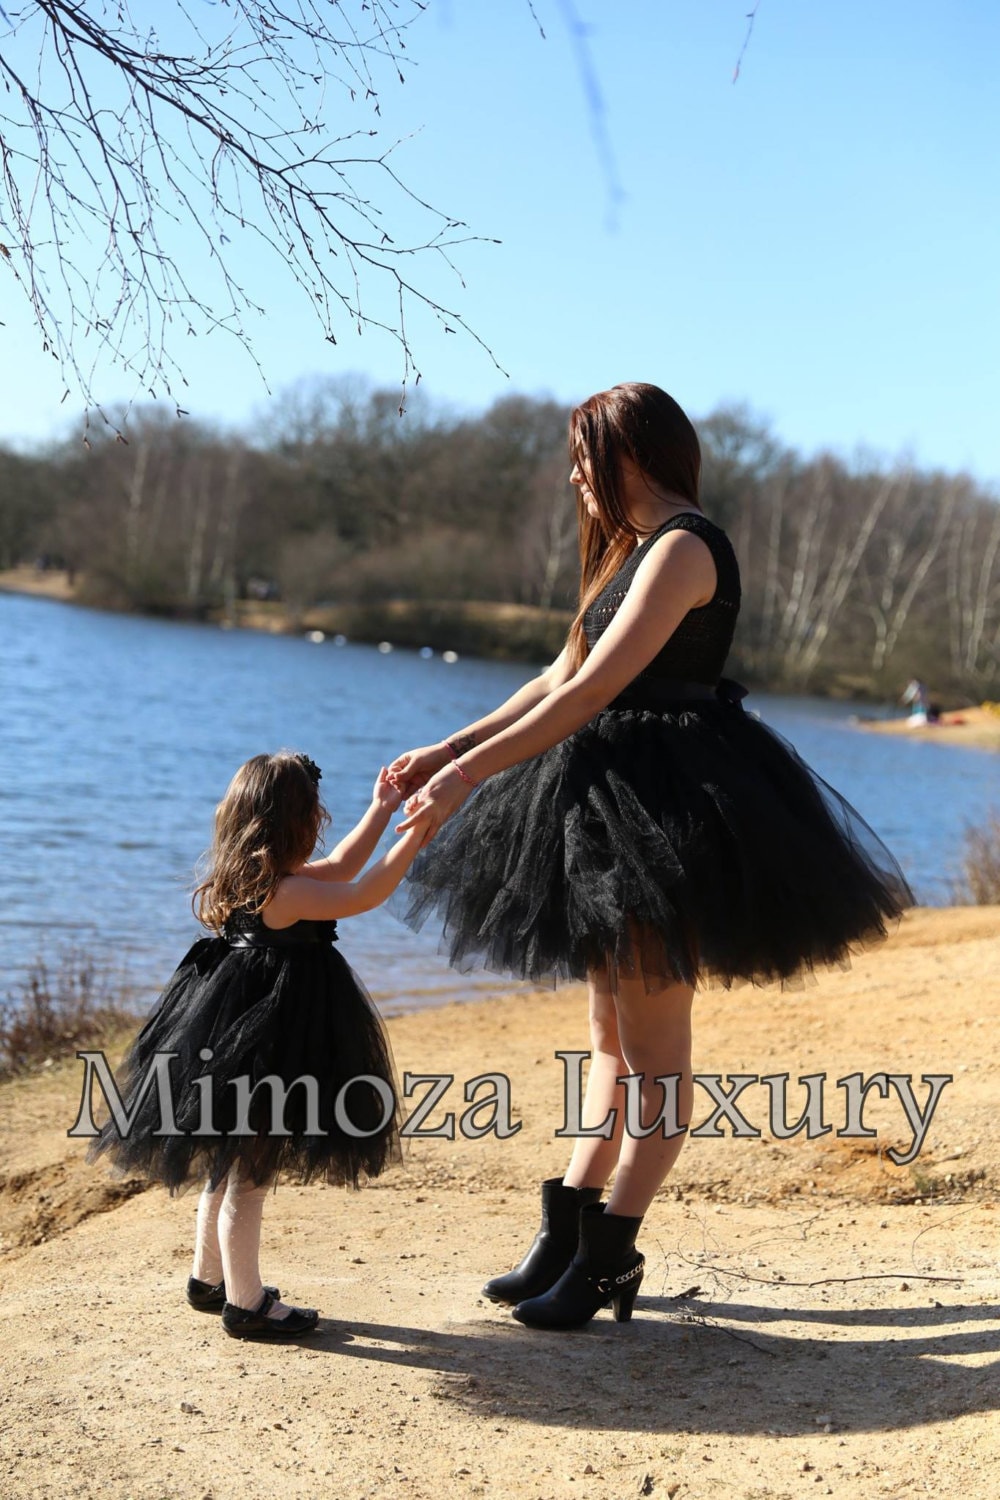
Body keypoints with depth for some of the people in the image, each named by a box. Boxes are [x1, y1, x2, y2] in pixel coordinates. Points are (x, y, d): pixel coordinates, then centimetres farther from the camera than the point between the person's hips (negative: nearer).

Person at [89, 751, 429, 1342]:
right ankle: (246, 1304, 10)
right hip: (263, 1046, -10)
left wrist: (382, 810, 23)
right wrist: (415, 835, -9)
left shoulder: (255, 876, 7)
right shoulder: (283, 893, -22)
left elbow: (338, 869, 19)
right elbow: (364, 895, -17)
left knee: (231, 1167, 22)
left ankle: (209, 1278, 36)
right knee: (249, 1176, 0)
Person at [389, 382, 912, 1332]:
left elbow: (592, 691, -22)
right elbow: (563, 675, 16)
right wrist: (447, 750, 11)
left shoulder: (682, 547, -15)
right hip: (619, 800, 10)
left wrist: (469, 775, -21)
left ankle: (610, 1255, 8)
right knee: (611, 1031, 14)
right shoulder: (634, 548, 17)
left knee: (653, 1042, -1)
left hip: (668, 806, -10)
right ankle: (564, 1234, 22)